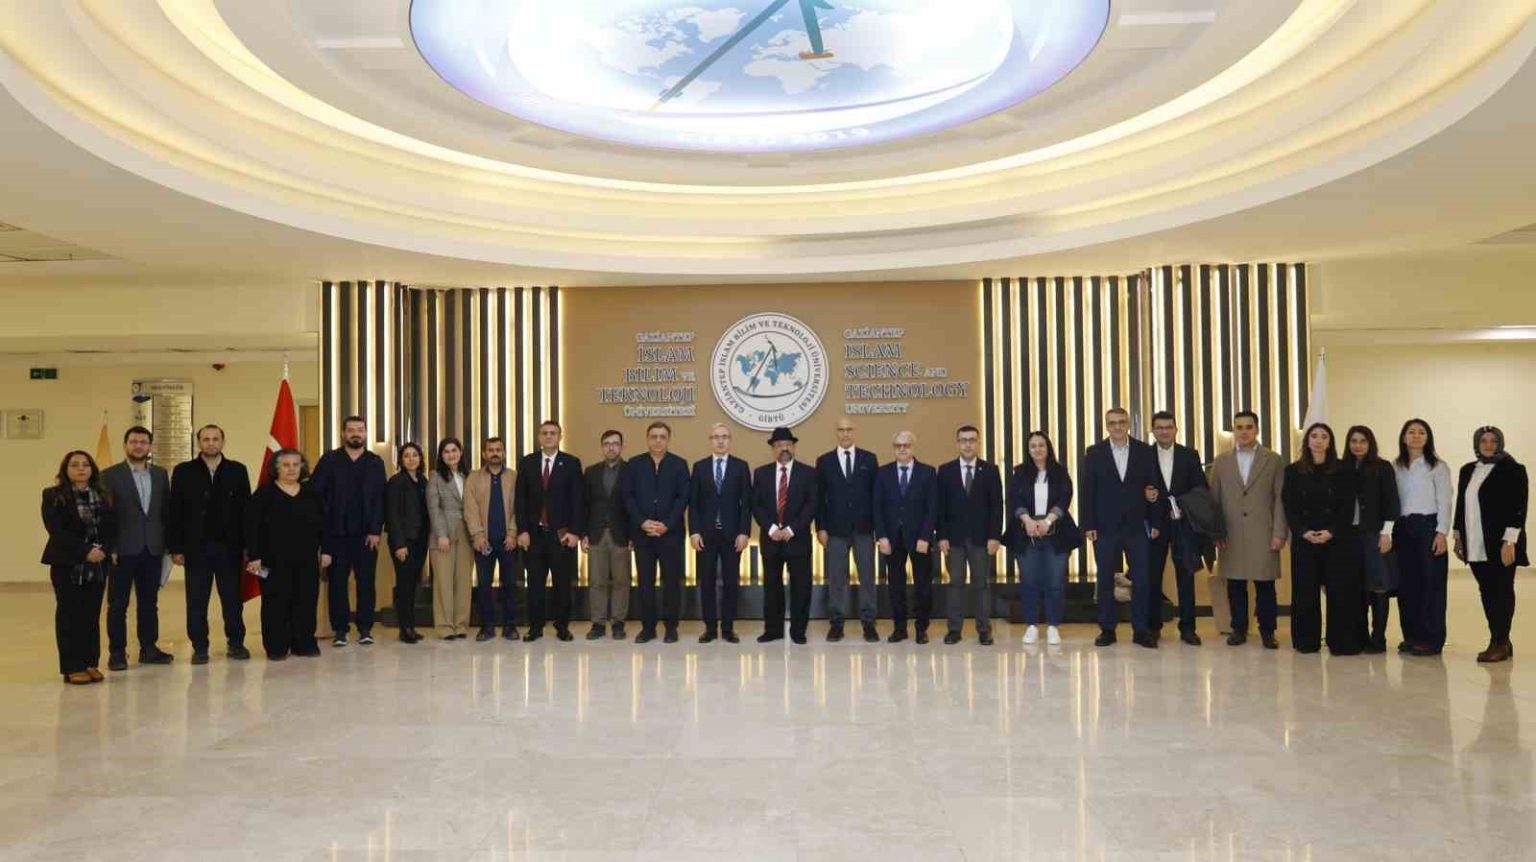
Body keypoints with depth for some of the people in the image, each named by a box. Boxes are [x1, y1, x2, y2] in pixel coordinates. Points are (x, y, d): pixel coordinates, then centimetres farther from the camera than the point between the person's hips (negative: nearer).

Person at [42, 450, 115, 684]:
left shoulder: (103, 496, 10)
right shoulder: (53, 496, -1)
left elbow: (112, 527, 7)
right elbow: (56, 530, -10)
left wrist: (104, 549, -12)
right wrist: (85, 551, -18)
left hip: (98, 565, 3)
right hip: (67, 564, -3)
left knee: (92, 615, 6)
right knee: (69, 616, 0)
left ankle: (90, 663, 11)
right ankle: (73, 668, 3)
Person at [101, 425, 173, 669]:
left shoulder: (160, 474, 10)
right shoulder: (110, 475, -1)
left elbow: (166, 510, 10)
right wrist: (109, 548, -12)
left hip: (153, 549, 4)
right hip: (123, 549, -4)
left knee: (149, 602, 10)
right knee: (118, 604, 3)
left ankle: (148, 648, 17)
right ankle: (117, 652, 10)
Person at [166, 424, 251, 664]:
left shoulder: (237, 471, 4)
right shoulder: (183, 471, 3)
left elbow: (245, 509, 2)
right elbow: (174, 512, 1)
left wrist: (247, 545, -3)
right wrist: (175, 548, -4)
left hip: (229, 546, 0)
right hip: (196, 547, 0)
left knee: (233, 599, 6)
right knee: (196, 602, 6)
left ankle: (236, 643, 17)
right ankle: (199, 647, 15)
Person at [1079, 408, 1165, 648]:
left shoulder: (1145, 451, 4)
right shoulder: (1094, 453, 2)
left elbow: (1153, 487, 5)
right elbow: (1086, 492, 0)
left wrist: (1155, 523, 0)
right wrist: (1088, 526, -6)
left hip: (1137, 526, 1)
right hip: (1105, 527, -1)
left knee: (1142, 579, 2)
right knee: (1105, 580, 5)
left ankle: (1140, 630, 12)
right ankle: (1107, 629, 13)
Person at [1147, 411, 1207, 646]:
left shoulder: (1190, 455, 6)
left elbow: (1201, 488, 3)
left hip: (1183, 523, 1)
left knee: (1186, 576, 4)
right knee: (1152, 575, 4)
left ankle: (1187, 627, 11)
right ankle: (1153, 626, 14)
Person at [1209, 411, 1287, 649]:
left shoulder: (1274, 460, 6)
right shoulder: (1221, 461, 10)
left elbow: (1280, 499, 2)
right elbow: (1214, 499, 9)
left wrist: (1280, 533, -5)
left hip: (1263, 534, -1)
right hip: (1231, 535, 2)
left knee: (1265, 584, 1)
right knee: (1235, 584, 4)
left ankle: (1267, 631, 13)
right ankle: (1239, 629, 15)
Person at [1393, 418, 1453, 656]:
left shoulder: (1438, 467, 0)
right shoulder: (1395, 467, 11)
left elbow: (1444, 501, -4)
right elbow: (1391, 500, 10)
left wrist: (1441, 532, -12)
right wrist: (1390, 531, 4)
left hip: (1428, 526, -4)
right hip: (1402, 528, 4)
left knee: (1431, 582, -3)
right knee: (1406, 583, 5)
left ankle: (1431, 639, 3)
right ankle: (1411, 635, 14)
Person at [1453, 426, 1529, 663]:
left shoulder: (1513, 470, -4)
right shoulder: (1467, 470, 13)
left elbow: (1519, 507, -10)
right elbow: (1461, 505, 17)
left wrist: (1510, 541, -17)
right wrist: (1458, 537, 14)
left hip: (1500, 545, -6)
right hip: (1475, 545, 6)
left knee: (1502, 591, -1)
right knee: (1487, 592, 9)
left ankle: (1499, 643, 3)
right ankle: (1501, 642, 17)